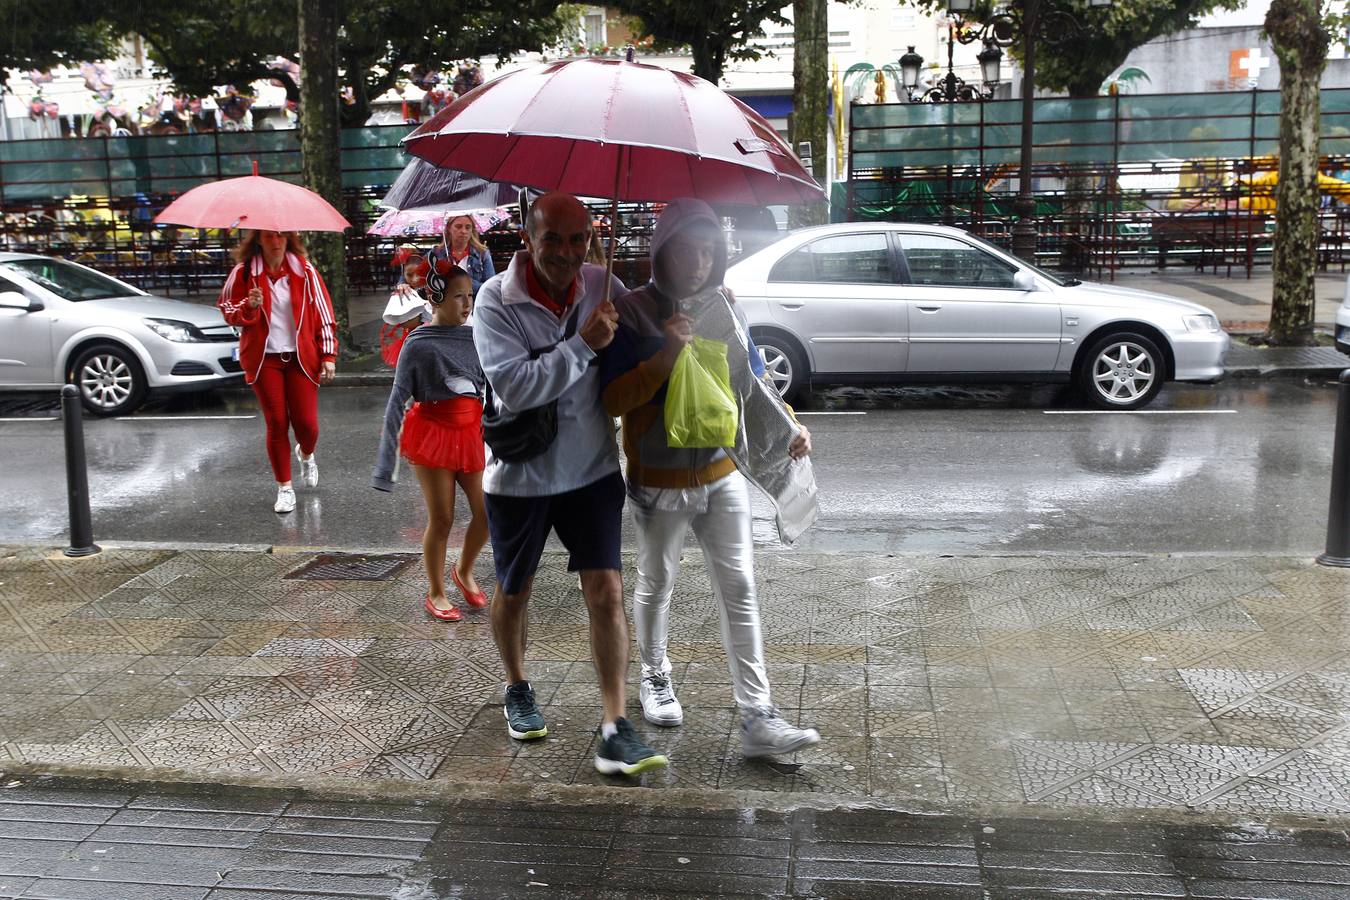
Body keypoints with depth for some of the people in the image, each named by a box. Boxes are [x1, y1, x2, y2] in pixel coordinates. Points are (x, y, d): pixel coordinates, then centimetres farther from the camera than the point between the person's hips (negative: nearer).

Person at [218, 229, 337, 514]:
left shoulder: (305, 271, 0)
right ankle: (284, 488, 14)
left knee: (307, 423, -2)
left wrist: (328, 355, -2)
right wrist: (248, 307, -17)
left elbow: (323, 314, 3)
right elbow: (227, 310, 6)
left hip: (301, 357, 0)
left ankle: (306, 455, 36)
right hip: (264, 359, 0)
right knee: (277, 424, -1)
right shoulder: (243, 272, -1)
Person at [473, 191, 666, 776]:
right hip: (521, 473, -2)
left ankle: (615, 731, -1)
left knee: (606, 591, -6)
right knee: (514, 593, 16)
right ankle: (517, 689, 42)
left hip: (591, 469, 2)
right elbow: (513, 387, -27)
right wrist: (583, 344, -29)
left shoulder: (603, 287, -3)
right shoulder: (497, 300, -16)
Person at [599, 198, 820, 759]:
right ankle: (654, 679, 40)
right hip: (659, 481, -3)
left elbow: (753, 381, 8)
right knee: (656, 585, 16)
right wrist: (666, 356, -28)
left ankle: (758, 718, 1)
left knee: (739, 592, -1)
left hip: (722, 474, 3)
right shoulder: (633, 313, -11)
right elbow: (612, 400, -16)